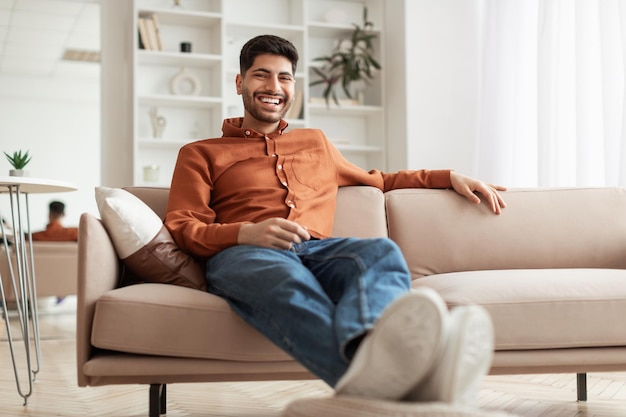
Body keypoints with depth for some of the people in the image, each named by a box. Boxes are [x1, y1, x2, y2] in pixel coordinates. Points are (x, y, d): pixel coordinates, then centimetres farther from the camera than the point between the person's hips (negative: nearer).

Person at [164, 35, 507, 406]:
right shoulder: (201, 154, 23)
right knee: (286, 279, -42)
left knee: (381, 251, -34)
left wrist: (449, 176, 35)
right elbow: (182, 229, 10)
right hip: (243, 255, -3)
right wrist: (247, 233, -11)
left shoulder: (316, 143, 37)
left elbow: (376, 181, 48)